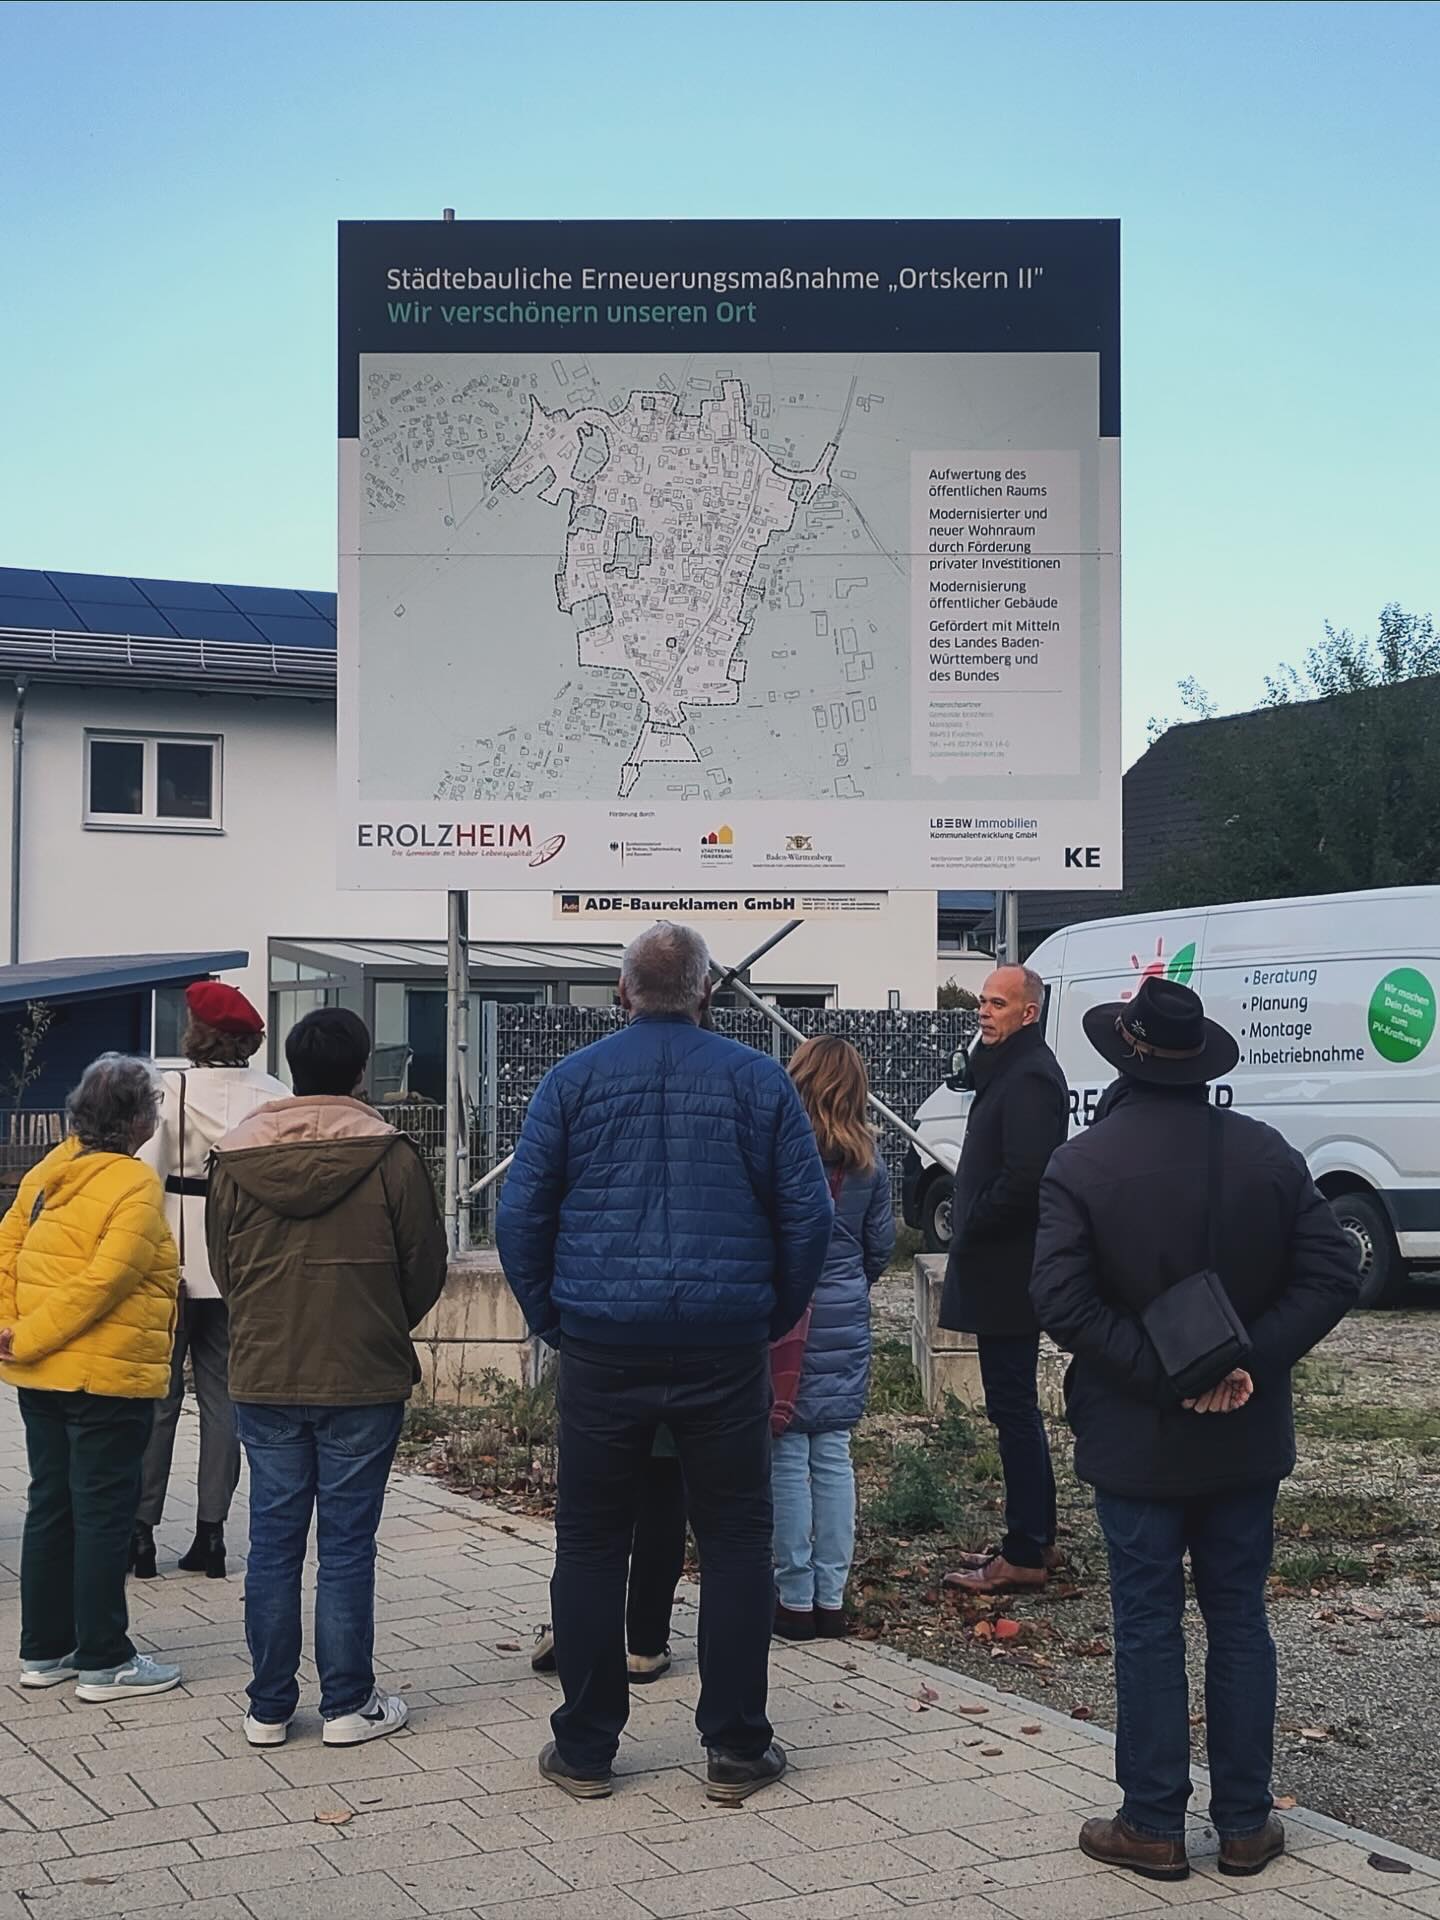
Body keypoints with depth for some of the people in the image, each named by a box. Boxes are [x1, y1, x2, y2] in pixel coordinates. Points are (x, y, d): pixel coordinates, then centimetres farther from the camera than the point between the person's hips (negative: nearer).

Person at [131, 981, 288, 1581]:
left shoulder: (170, 1089, -10)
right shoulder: (276, 1097, 0)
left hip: (176, 1264, -3)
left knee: (157, 1397, 6)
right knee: (223, 1397, 10)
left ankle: (141, 1530, 8)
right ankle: (211, 1532, 11)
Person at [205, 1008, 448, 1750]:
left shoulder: (235, 1156, -1)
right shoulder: (388, 1155, -10)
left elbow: (222, 1267, 8)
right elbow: (424, 1270, -3)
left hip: (262, 1376, 3)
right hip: (364, 1380, -3)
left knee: (273, 1541, 10)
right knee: (347, 1544, 5)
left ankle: (269, 1708, 16)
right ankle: (348, 1704, 11)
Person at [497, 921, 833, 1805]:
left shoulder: (573, 1079, 2)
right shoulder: (759, 1079, 2)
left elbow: (521, 1215, 0)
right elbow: (809, 1211, 1)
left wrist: (552, 1318, 10)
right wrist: (776, 1317, 12)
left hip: (602, 1347, 0)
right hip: (727, 1350, 0)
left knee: (591, 1544, 10)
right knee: (736, 1542, 9)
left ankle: (585, 1748, 15)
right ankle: (737, 1748, 13)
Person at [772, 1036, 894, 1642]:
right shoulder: (870, 1164, 3)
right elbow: (881, 1248, 10)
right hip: (846, 1322, 4)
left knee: (788, 1456, 2)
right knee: (834, 1455, 9)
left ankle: (796, 1599, 6)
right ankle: (831, 1599, 13)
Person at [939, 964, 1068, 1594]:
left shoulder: (1029, 1077, -17)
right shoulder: (1011, 1069, 17)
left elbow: (1025, 1177, -26)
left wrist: (971, 1230, -14)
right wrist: (969, 1229, 13)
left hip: (1006, 1274, -11)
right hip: (1003, 1272, 11)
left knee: (1013, 1407, -6)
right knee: (1017, 1407, 16)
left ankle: (1024, 1556, -1)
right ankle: (1034, 1539, 25)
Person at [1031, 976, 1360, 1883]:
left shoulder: (1081, 1166, -11)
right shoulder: (1268, 1154, -2)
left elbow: (1063, 1301, -20)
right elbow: (1335, 1276, -7)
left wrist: (1162, 1377, -16)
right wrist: (1250, 1362, -12)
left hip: (1136, 1437, -3)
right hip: (1244, 1437, 3)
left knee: (1149, 1627, 6)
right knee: (1240, 1620, 13)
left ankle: (1154, 1826, 14)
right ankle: (1245, 1824, 19)